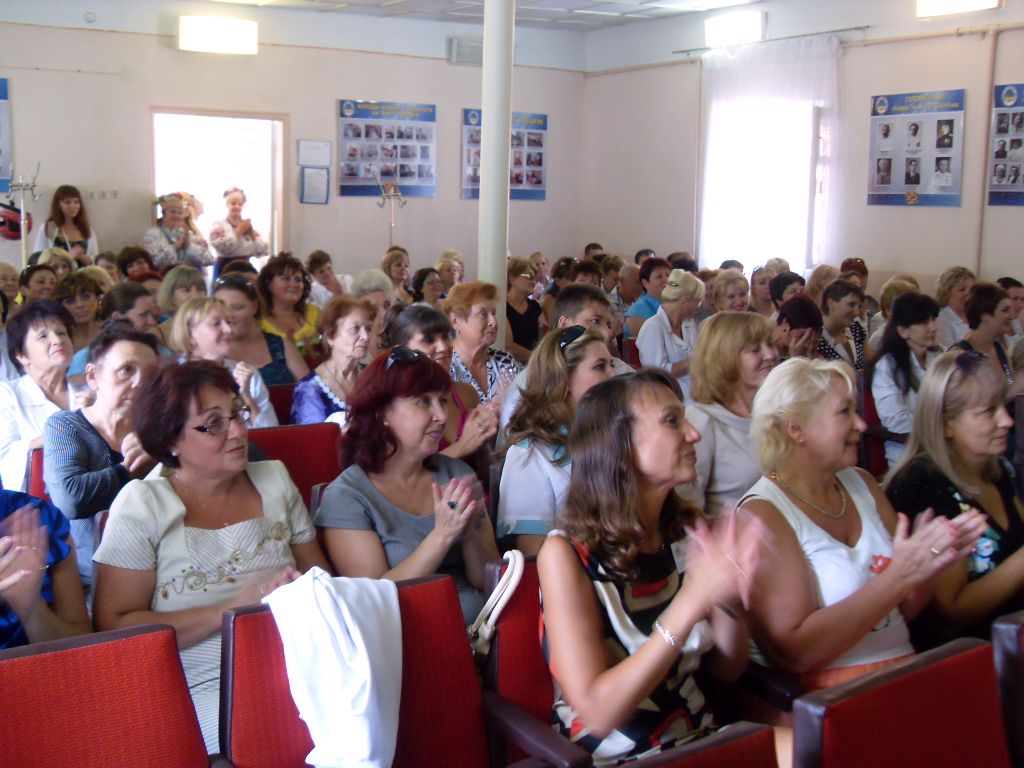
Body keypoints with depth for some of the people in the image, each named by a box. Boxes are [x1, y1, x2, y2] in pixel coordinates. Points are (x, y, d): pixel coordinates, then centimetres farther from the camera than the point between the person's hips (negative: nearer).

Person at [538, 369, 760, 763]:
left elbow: (725, 669, 5)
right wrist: (692, 601, -26)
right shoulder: (566, 553, -15)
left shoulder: (688, 529, -1)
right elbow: (598, 711, -20)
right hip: (616, 755, -4)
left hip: (701, 737, 5)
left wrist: (729, 599, -15)